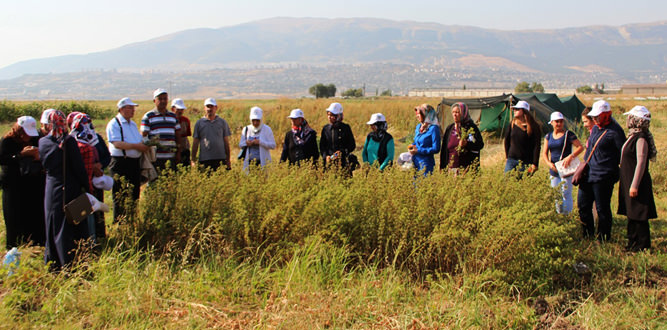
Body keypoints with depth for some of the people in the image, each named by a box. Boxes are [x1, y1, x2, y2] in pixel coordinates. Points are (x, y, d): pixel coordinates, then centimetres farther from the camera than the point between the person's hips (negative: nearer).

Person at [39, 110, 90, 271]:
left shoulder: (43, 142, -1)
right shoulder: (69, 142, -15)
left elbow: (44, 164, 11)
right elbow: (79, 167, -12)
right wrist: (85, 187, -3)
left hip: (51, 190, 4)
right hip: (70, 189, -4)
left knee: (53, 226, 14)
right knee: (74, 226, 4)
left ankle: (52, 264, 23)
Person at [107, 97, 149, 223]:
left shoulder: (133, 124, 19)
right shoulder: (114, 124, -7)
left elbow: (140, 141, 25)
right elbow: (117, 143, -19)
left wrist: (145, 145, 1)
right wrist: (136, 146, -21)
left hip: (135, 163, 8)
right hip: (120, 164, -8)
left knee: (134, 195, 10)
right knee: (120, 197, -4)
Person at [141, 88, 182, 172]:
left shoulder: (173, 116, 15)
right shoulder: (148, 116, 1)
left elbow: (178, 135, 18)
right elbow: (143, 136, -1)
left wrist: (178, 153, 12)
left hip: (171, 156, 4)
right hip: (155, 157, -4)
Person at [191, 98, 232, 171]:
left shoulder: (222, 122, 11)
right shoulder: (199, 123, 8)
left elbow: (226, 142, 11)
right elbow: (195, 143, 8)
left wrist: (228, 159, 6)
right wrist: (193, 160, 3)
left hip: (221, 159, 1)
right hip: (204, 159, -1)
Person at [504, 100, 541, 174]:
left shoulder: (534, 126, -5)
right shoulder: (513, 123, 7)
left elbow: (537, 146, -6)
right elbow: (507, 140, 18)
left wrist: (535, 164, -12)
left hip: (526, 162, -3)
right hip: (512, 159, 3)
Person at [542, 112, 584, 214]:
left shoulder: (569, 134, -5)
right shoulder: (548, 136, 10)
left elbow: (580, 147, -10)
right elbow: (545, 154, 8)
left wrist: (570, 156, -24)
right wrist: (549, 164, -10)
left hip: (566, 170, -5)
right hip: (553, 170, 5)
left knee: (566, 194, -7)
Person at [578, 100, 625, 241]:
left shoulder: (614, 132, -15)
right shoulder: (595, 128, 12)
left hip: (603, 177, -9)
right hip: (588, 174, 9)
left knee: (602, 209, 0)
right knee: (583, 206, 14)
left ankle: (603, 239, 12)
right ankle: (588, 235, 28)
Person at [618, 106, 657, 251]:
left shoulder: (641, 139, -19)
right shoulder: (633, 136, 11)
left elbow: (641, 163, -22)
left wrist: (635, 185, -23)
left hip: (637, 184, -10)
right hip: (628, 182, 10)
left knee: (639, 216, -2)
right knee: (631, 215, 16)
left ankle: (643, 246, 6)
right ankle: (633, 242, 25)